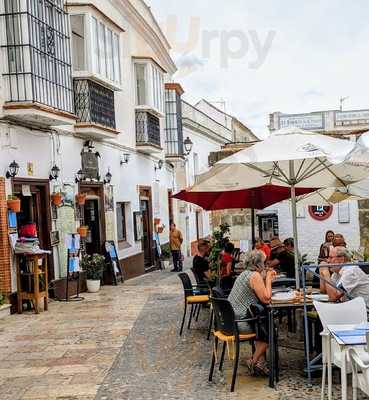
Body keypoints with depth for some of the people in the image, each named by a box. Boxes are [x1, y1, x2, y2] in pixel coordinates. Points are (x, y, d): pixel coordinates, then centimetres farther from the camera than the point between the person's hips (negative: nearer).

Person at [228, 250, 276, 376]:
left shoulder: (246, 273, 13)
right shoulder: (255, 276, -15)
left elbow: (260, 293, 19)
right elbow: (266, 299, -16)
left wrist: (268, 279, 12)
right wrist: (268, 279, -6)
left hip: (229, 319, 9)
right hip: (239, 322, -9)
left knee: (264, 323, 25)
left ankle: (260, 361, 26)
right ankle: (254, 362, 16)